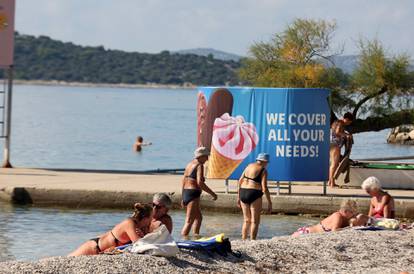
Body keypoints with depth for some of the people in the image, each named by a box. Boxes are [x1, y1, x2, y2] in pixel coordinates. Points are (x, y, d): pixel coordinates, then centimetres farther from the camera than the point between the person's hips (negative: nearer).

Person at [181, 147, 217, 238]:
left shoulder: (189, 164, 16)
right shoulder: (199, 165, -10)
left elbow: (183, 181, 19)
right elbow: (200, 183, -21)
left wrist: (183, 198, 24)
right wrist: (212, 193, -14)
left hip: (185, 192, 10)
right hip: (193, 194, -10)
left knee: (199, 217, 23)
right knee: (189, 221, -11)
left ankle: (196, 237, 25)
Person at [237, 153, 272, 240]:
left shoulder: (249, 166, 14)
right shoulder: (263, 171, -5)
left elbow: (240, 182, 15)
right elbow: (264, 188, -12)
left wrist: (239, 197, 22)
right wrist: (269, 203, -6)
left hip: (243, 194, 6)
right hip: (254, 195, -6)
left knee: (246, 220, 16)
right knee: (255, 221, 0)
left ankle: (243, 240, 14)